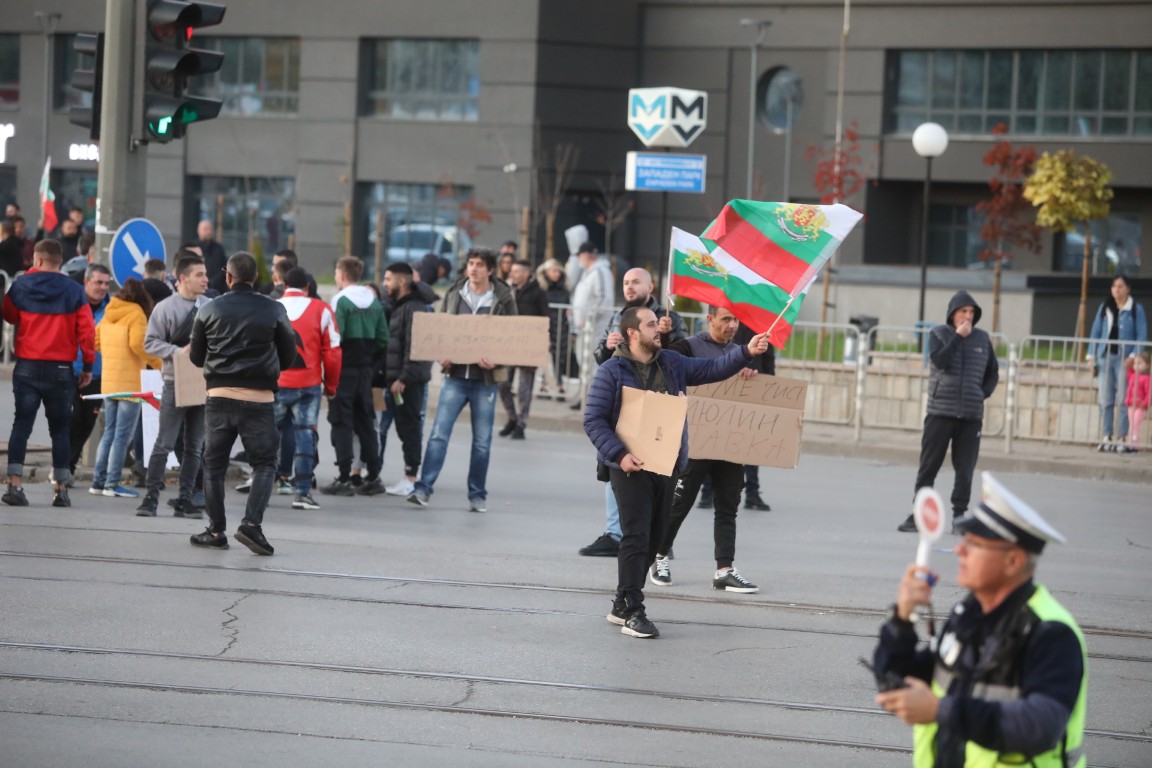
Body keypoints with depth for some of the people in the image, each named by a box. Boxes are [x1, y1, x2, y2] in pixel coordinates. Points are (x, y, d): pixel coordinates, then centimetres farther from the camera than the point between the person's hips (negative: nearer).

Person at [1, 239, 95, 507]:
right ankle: (62, 490, 7)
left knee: (22, 424, 3)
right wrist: (88, 365, 3)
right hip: (61, 369, 0)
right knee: (60, 429, 8)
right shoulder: (74, 291, -5)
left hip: (27, 366, 0)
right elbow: (87, 330, -7)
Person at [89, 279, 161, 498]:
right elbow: (138, 344, -21)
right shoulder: (136, 314, -10)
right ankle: (112, 484, -5)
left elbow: (95, 342, 15)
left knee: (109, 433, 15)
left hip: (108, 381, 7)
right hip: (129, 382, -7)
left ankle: (98, 481, 14)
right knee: (123, 435, -4)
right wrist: (160, 364, -14)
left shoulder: (109, 314, 12)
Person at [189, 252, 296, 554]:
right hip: (259, 399, -1)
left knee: (214, 464, 12)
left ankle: (216, 530, 13)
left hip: (219, 396, 2)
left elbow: (196, 356, 10)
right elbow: (289, 355, 7)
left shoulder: (209, 310, 3)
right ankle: (252, 523, -13)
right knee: (264, 463, 5)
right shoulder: (274, 310, -1)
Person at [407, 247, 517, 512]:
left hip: (485, 379, -1)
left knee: (482, 441, 6)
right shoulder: (454, 294, 5)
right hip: (455, 376, 1)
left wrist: (496, 361, -16)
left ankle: (478, 495, 16)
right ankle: (423, 488, -8)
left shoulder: (503, 300, -2)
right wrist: (441, 356, -6)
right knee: (439, 433, -8)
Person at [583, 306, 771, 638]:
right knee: (636, 537, -11)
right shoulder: (612, 372, -6)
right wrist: (619, 454, -19)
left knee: (654, 537, 9)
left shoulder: (672, 363, 12)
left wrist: (746, 352, -2)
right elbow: (593, 420, -8)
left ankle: (622, 605, 19)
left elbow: (711, 369, 12)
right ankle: (632, 612, -8)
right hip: (630, 466, -6)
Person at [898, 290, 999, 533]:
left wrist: (984, 393, 3)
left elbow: (993, 373, 18)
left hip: (971, 415, 2)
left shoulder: (982, 339, 9)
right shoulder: (938, 334, 3)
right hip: (940, 412, -2)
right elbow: (939, 361, -15)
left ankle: (960, 517, 6)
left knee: (965, 471, 1)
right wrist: (958, 337, -14)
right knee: (929, 466, 0)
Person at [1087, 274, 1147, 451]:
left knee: (1123, 400, -6)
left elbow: (1142, 335, -1)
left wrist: (1133, 356, -13)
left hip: (1124, 359, -4)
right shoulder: (1105, 308, 13)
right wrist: (1091, 355, 6)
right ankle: (1107, 437, 7)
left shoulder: (1136, 309, 3)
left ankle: (1120, 438, -4)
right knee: (1105, 400, 2)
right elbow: (1096, 331, 15)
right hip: (1105, 356, 4)